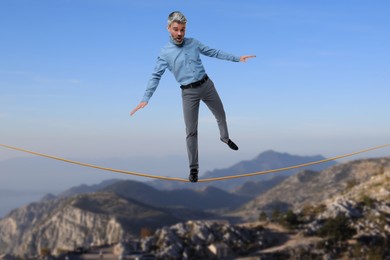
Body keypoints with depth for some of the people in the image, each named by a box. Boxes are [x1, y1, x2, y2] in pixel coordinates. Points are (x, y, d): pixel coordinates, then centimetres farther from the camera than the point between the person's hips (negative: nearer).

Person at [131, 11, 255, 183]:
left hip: (206, 84, 3)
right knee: (191, 131, -2)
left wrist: (236, 58, 5)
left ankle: (225, 138, 53)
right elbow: (156, 76, -9)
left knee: (220, 115, 20)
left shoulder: (193, 43, 3)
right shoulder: (165, 53, -7)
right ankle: (193, 168, 7)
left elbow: (214, 53, 9)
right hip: (189, 92, -3)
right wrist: (145, 99, -18)